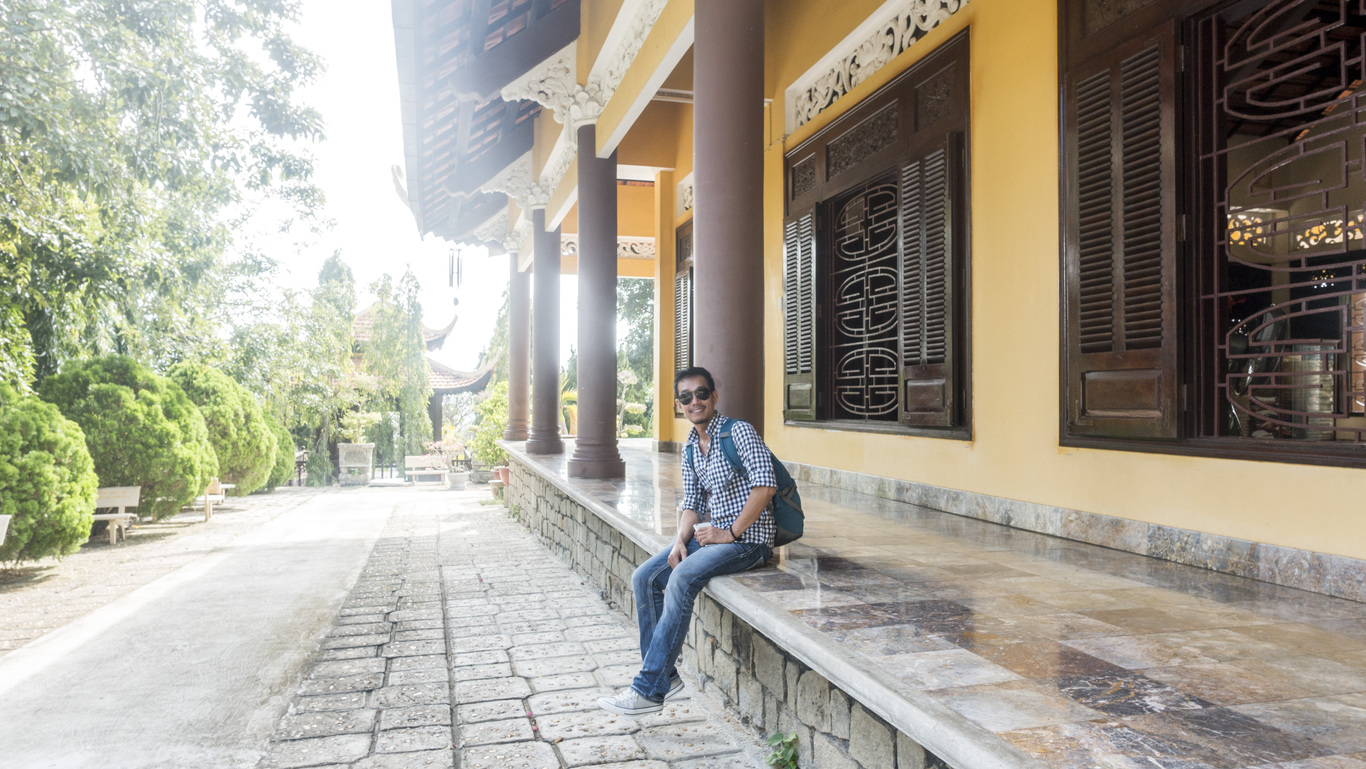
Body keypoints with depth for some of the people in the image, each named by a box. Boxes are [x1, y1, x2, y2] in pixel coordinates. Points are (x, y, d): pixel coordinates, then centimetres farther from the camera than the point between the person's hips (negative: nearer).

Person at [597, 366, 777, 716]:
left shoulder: (738, 431, -11)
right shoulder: (690, 450, 13)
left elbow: (765, 486, -20)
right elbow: (692, 503, 13)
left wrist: (730, 534, -17)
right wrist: (680, 540, -7)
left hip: (749, 536, -8)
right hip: (711, 532, 8)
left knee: (683, 577, -28)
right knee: (644, 578, -4)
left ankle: (649, 689, -22)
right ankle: (664, 674, 5)